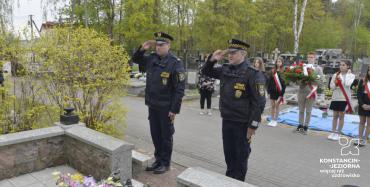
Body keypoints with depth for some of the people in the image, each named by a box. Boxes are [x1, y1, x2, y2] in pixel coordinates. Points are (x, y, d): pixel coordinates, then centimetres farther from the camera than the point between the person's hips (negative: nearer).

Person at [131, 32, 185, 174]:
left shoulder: (175, 63, -15)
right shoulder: (151, 59, 4)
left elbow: (179, 89, -16)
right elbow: (136, 60, 20)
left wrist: (174, 109, -17)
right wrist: (142, 49, 0)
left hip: (166, 107, -6)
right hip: (152, 105, 6)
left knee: (166, 136, 8)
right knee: (155, 134, 16)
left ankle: (165, 163, 23)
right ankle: (158, 160, 32)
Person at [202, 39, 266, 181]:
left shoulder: (253, 74, -15)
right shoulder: (225, 69, 4)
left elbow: (257, 103, -16)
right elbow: (206, 72, 18)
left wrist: (252, 125, -16)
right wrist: (212, 59, -1)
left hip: (242, 123, -6)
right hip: (226, 120, 6)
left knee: (241, 155, 10)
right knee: (228, 153, 19)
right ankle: (229, 179, 37)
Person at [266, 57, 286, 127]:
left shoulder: (283, 72, -4)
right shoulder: (273, 71, 5)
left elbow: (284, 82, -7)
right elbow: (269, 81, 6)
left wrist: (282, 93, -12)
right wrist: (268, 90, 1)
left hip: (279, 91, -3)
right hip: (272, 91, 3)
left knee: (277, 106, 5)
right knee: (272, 106, 9)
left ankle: (275, 120, 15)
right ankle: (272, 120, 18)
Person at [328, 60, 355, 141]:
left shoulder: (351, 75, -1)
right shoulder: (335, 75, 6)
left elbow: (347, 84, -19)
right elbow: (332, 87, 5)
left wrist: (347, 74, -10)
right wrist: (335, 83, -16)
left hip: (345, 98, -3)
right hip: (335, 98, 3)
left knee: (341, 116, 4)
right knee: (335, 116, 9)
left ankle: (338, 133, 13)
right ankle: (333, 132, 17)